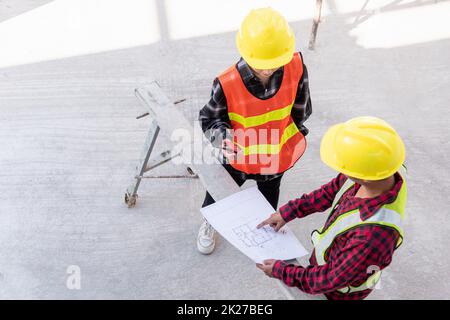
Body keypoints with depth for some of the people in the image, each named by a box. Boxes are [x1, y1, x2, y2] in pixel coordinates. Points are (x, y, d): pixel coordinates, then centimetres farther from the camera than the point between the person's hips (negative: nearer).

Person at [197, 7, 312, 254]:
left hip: (277, 153, 2)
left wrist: (296, 130, 7)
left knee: (269, 194, 30)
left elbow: (300, 107, -7)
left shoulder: (296, 67, -27)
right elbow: (208, 120, -20)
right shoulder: (227, 84, -35)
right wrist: (222, 137, -40)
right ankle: (210, 223, 61)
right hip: (238, 156, -1)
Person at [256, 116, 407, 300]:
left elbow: (332, 280, -29)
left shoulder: (374, 234, -46)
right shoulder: (384, 166, -27)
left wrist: (281, 272, -17)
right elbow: (331, 192, -6)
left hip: (340, 291, -5)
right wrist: (288, 212, -2)